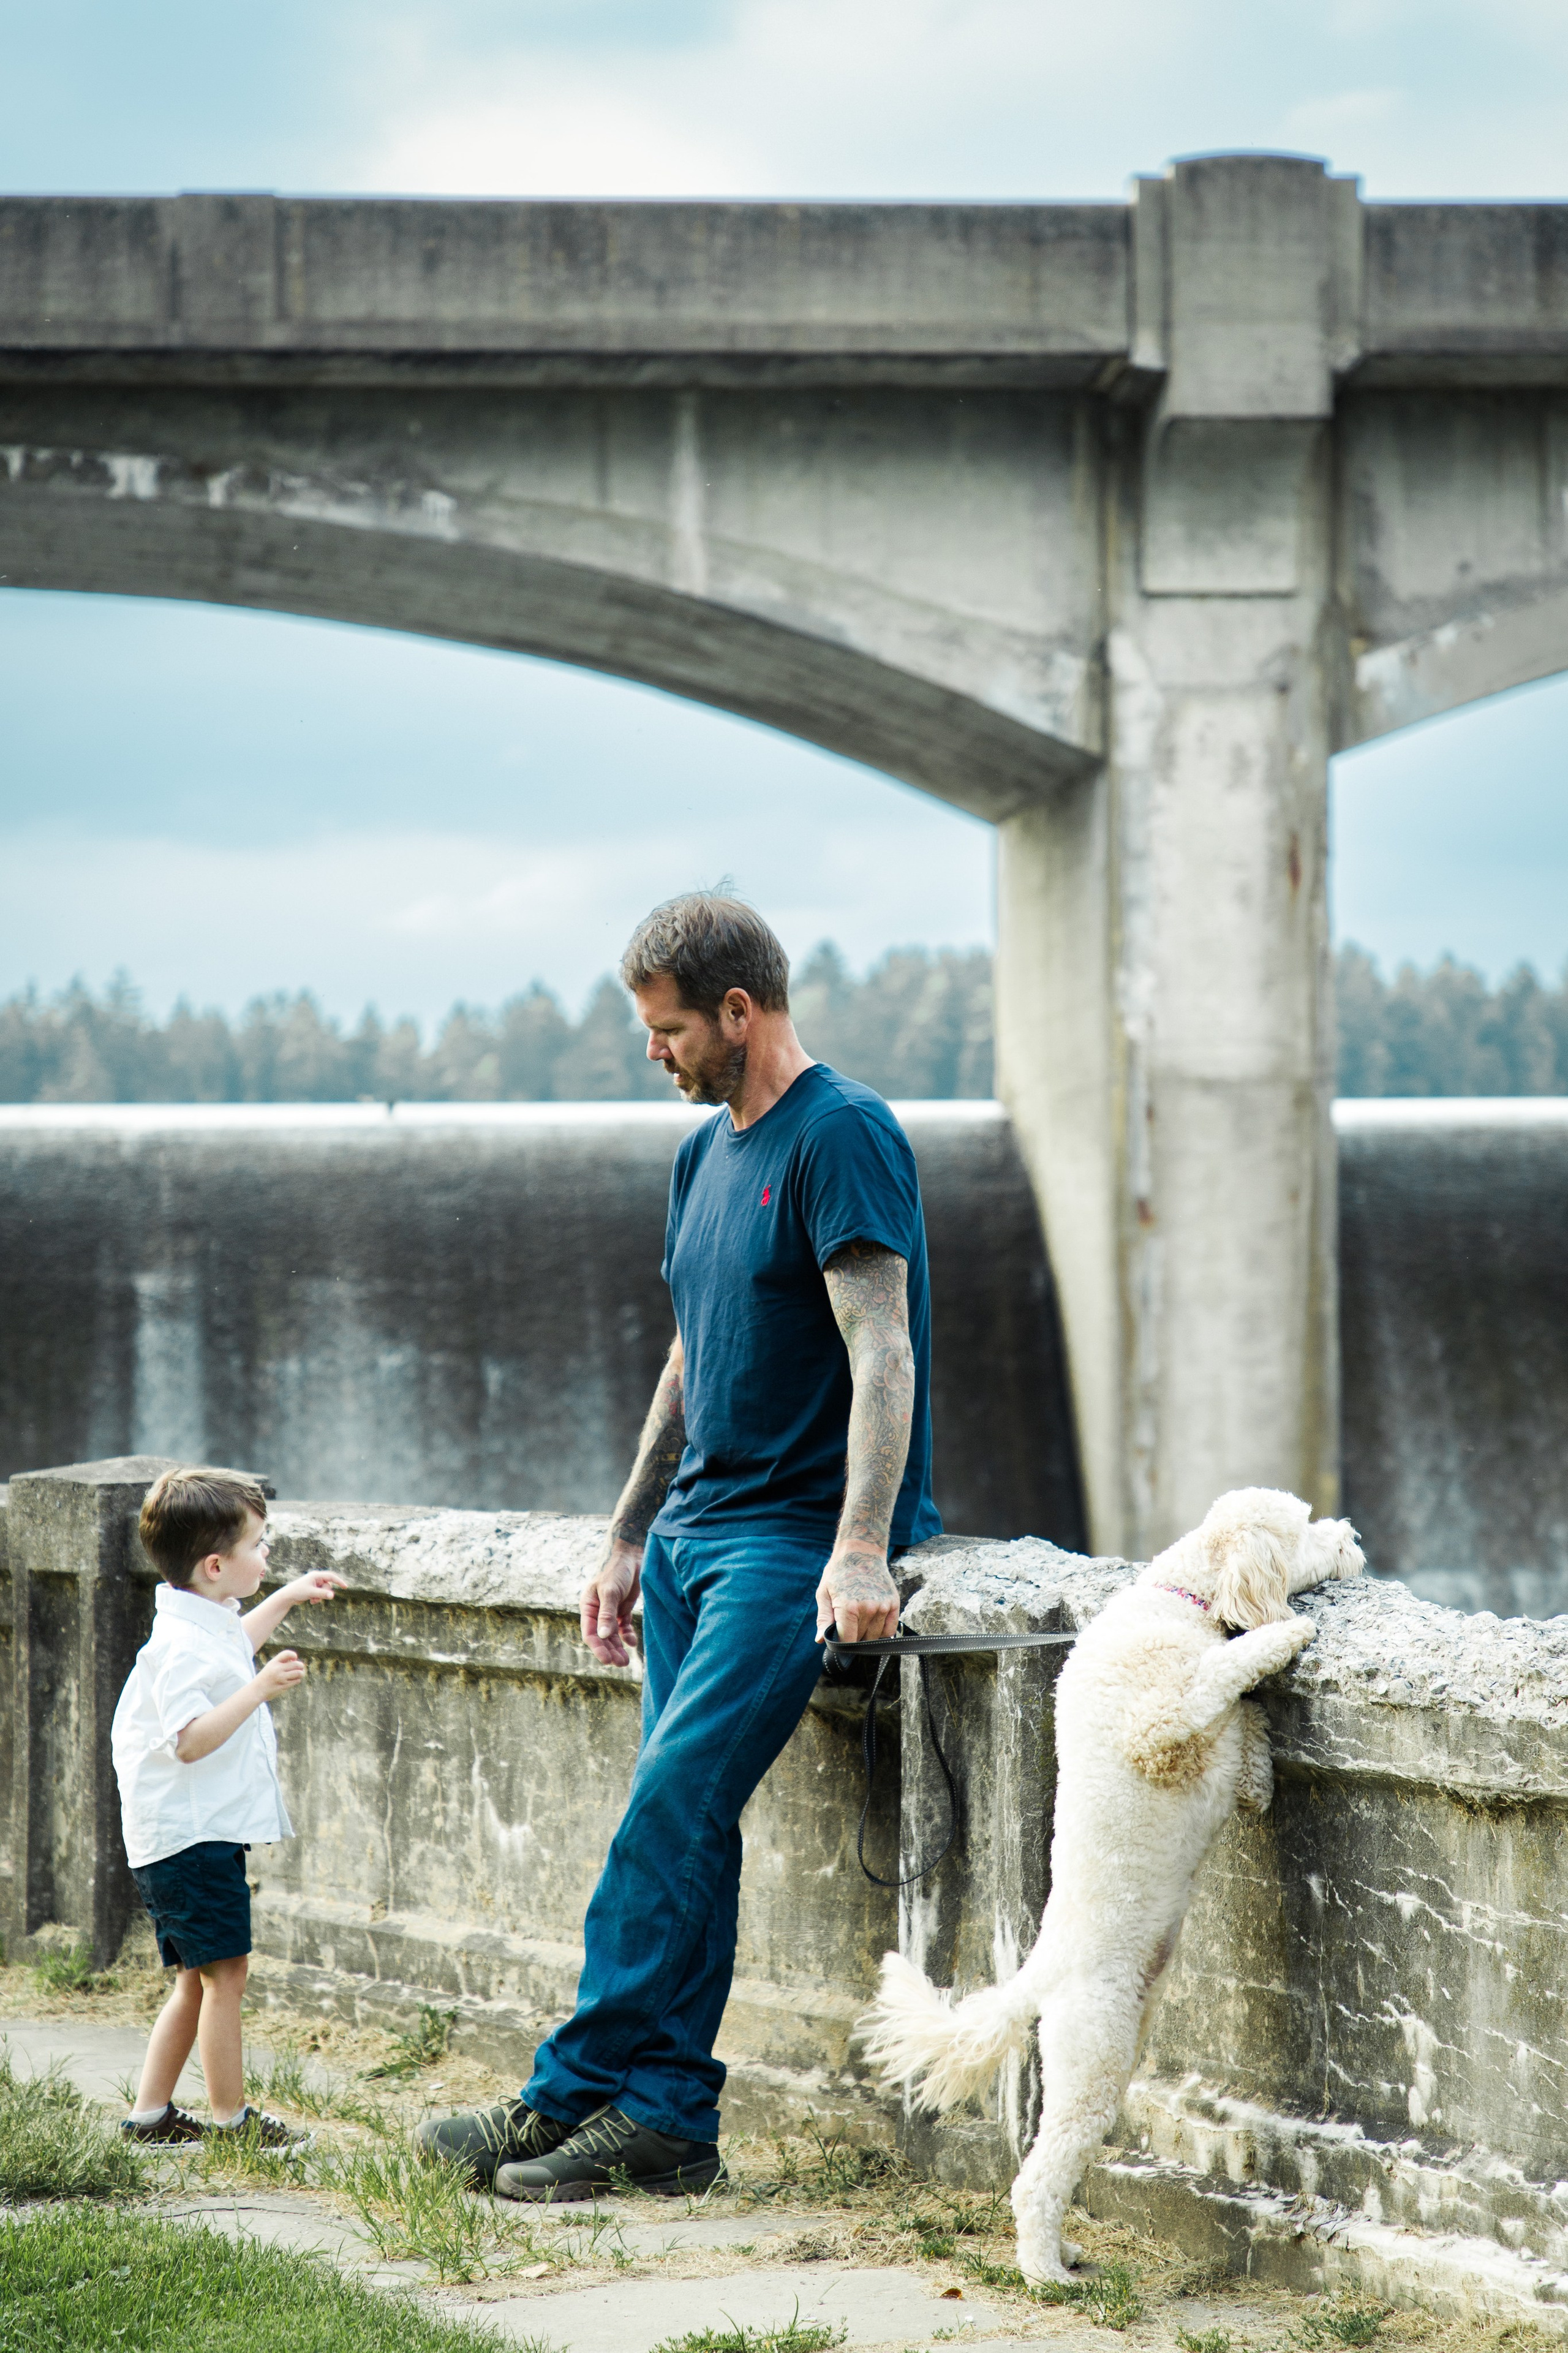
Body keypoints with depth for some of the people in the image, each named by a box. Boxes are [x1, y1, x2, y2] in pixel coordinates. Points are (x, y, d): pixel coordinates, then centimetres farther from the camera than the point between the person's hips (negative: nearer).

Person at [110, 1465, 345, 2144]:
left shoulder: (207, 1625, 13)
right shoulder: (182, 1646, -21)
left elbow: (232, 1651, 37)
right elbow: (191, 1739, -29)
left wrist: (287, 1598, 38)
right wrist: (260, 1689, -31)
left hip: (196, 1833, 11)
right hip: (192, 1835, -11)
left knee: (199, 1979, 15)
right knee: (225, 1971, -5)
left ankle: (150, 2113, 18)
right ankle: (230, 2118, 1)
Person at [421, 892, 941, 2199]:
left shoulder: (842, 1135, -11)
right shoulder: (708, 1151, 16)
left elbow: (882, 1353, -19)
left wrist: (860, 1550, -29)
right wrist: (629, 1537, 22)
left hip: (797, 1536, -8)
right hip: (696, 1527, 8)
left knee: (673, 1806, -14)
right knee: (684, 1828, 3)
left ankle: (578, 2094, -10)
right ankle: (668, 2122, 3)